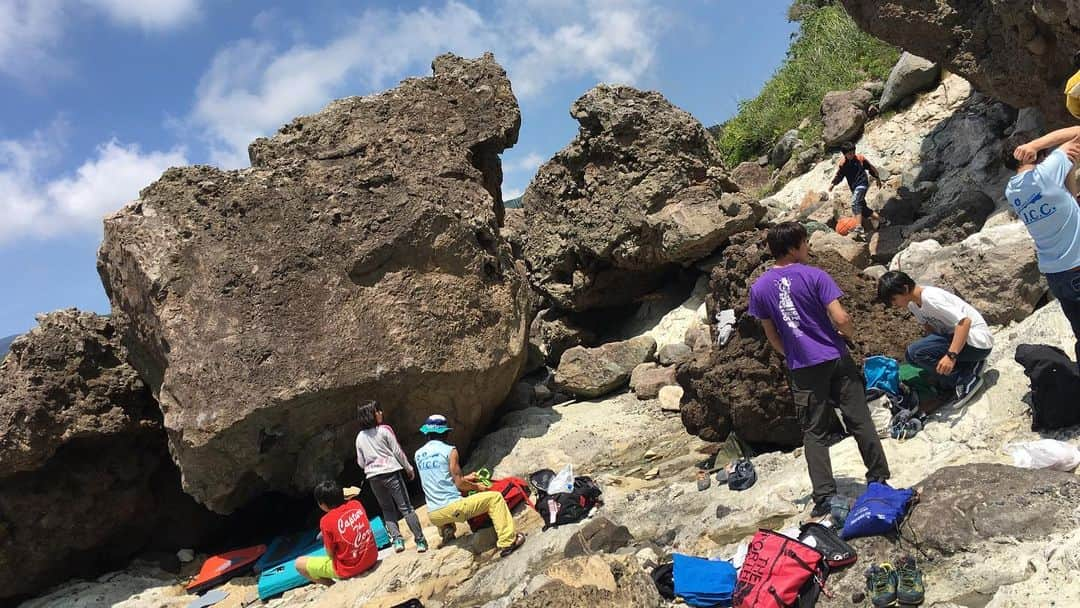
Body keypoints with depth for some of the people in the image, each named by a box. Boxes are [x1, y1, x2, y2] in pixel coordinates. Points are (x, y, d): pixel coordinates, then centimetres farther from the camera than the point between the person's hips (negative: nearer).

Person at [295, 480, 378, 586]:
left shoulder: (326, 521, -19)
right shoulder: (356, 504, -4)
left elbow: (331, 554, -9)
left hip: (349, 569, -6)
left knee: (299, 563, 8)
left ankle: (333, 586, 8)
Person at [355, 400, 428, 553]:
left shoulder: (360, 437, 7)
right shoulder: (385, 430, -6)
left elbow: (361, 462, 11)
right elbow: (397, 452, -4)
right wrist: (409, 468, 7)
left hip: (373, 477, 4)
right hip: (390, 472, -4)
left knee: (387, 510, 16)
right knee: (406, 508, 0)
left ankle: (397, 539, 3)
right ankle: (420, 541, 0)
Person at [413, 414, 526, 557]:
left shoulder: (418, 454, 9)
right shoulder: (449, 450, -8)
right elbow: (460, 485, -9)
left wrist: (464, 478, 28)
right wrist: (477, 487, 11)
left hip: (433, 516, 6)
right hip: (453, 508, -6)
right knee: (495, 498, 4)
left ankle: (446, 530, 20)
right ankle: (507, 542, -2)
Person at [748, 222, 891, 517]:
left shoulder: (759, 288, 0)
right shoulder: (815, 276, -9)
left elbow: (771, 335, 6)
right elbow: (840, 319, -14)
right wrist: (851, 333, 8)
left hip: (802, 370, 2)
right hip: (836, 359, -2)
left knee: (815, 433, 9)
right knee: (860, 421, 12)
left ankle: (824, 496, 5)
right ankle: (879, 479, 21)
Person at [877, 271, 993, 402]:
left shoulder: (930, 298, -24)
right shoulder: (912, 303, 5)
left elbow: (965, 321, -31)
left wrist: (951, 355, -38)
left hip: (977, 342, -10)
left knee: (915, 352, -23)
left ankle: (966, 378, -9)